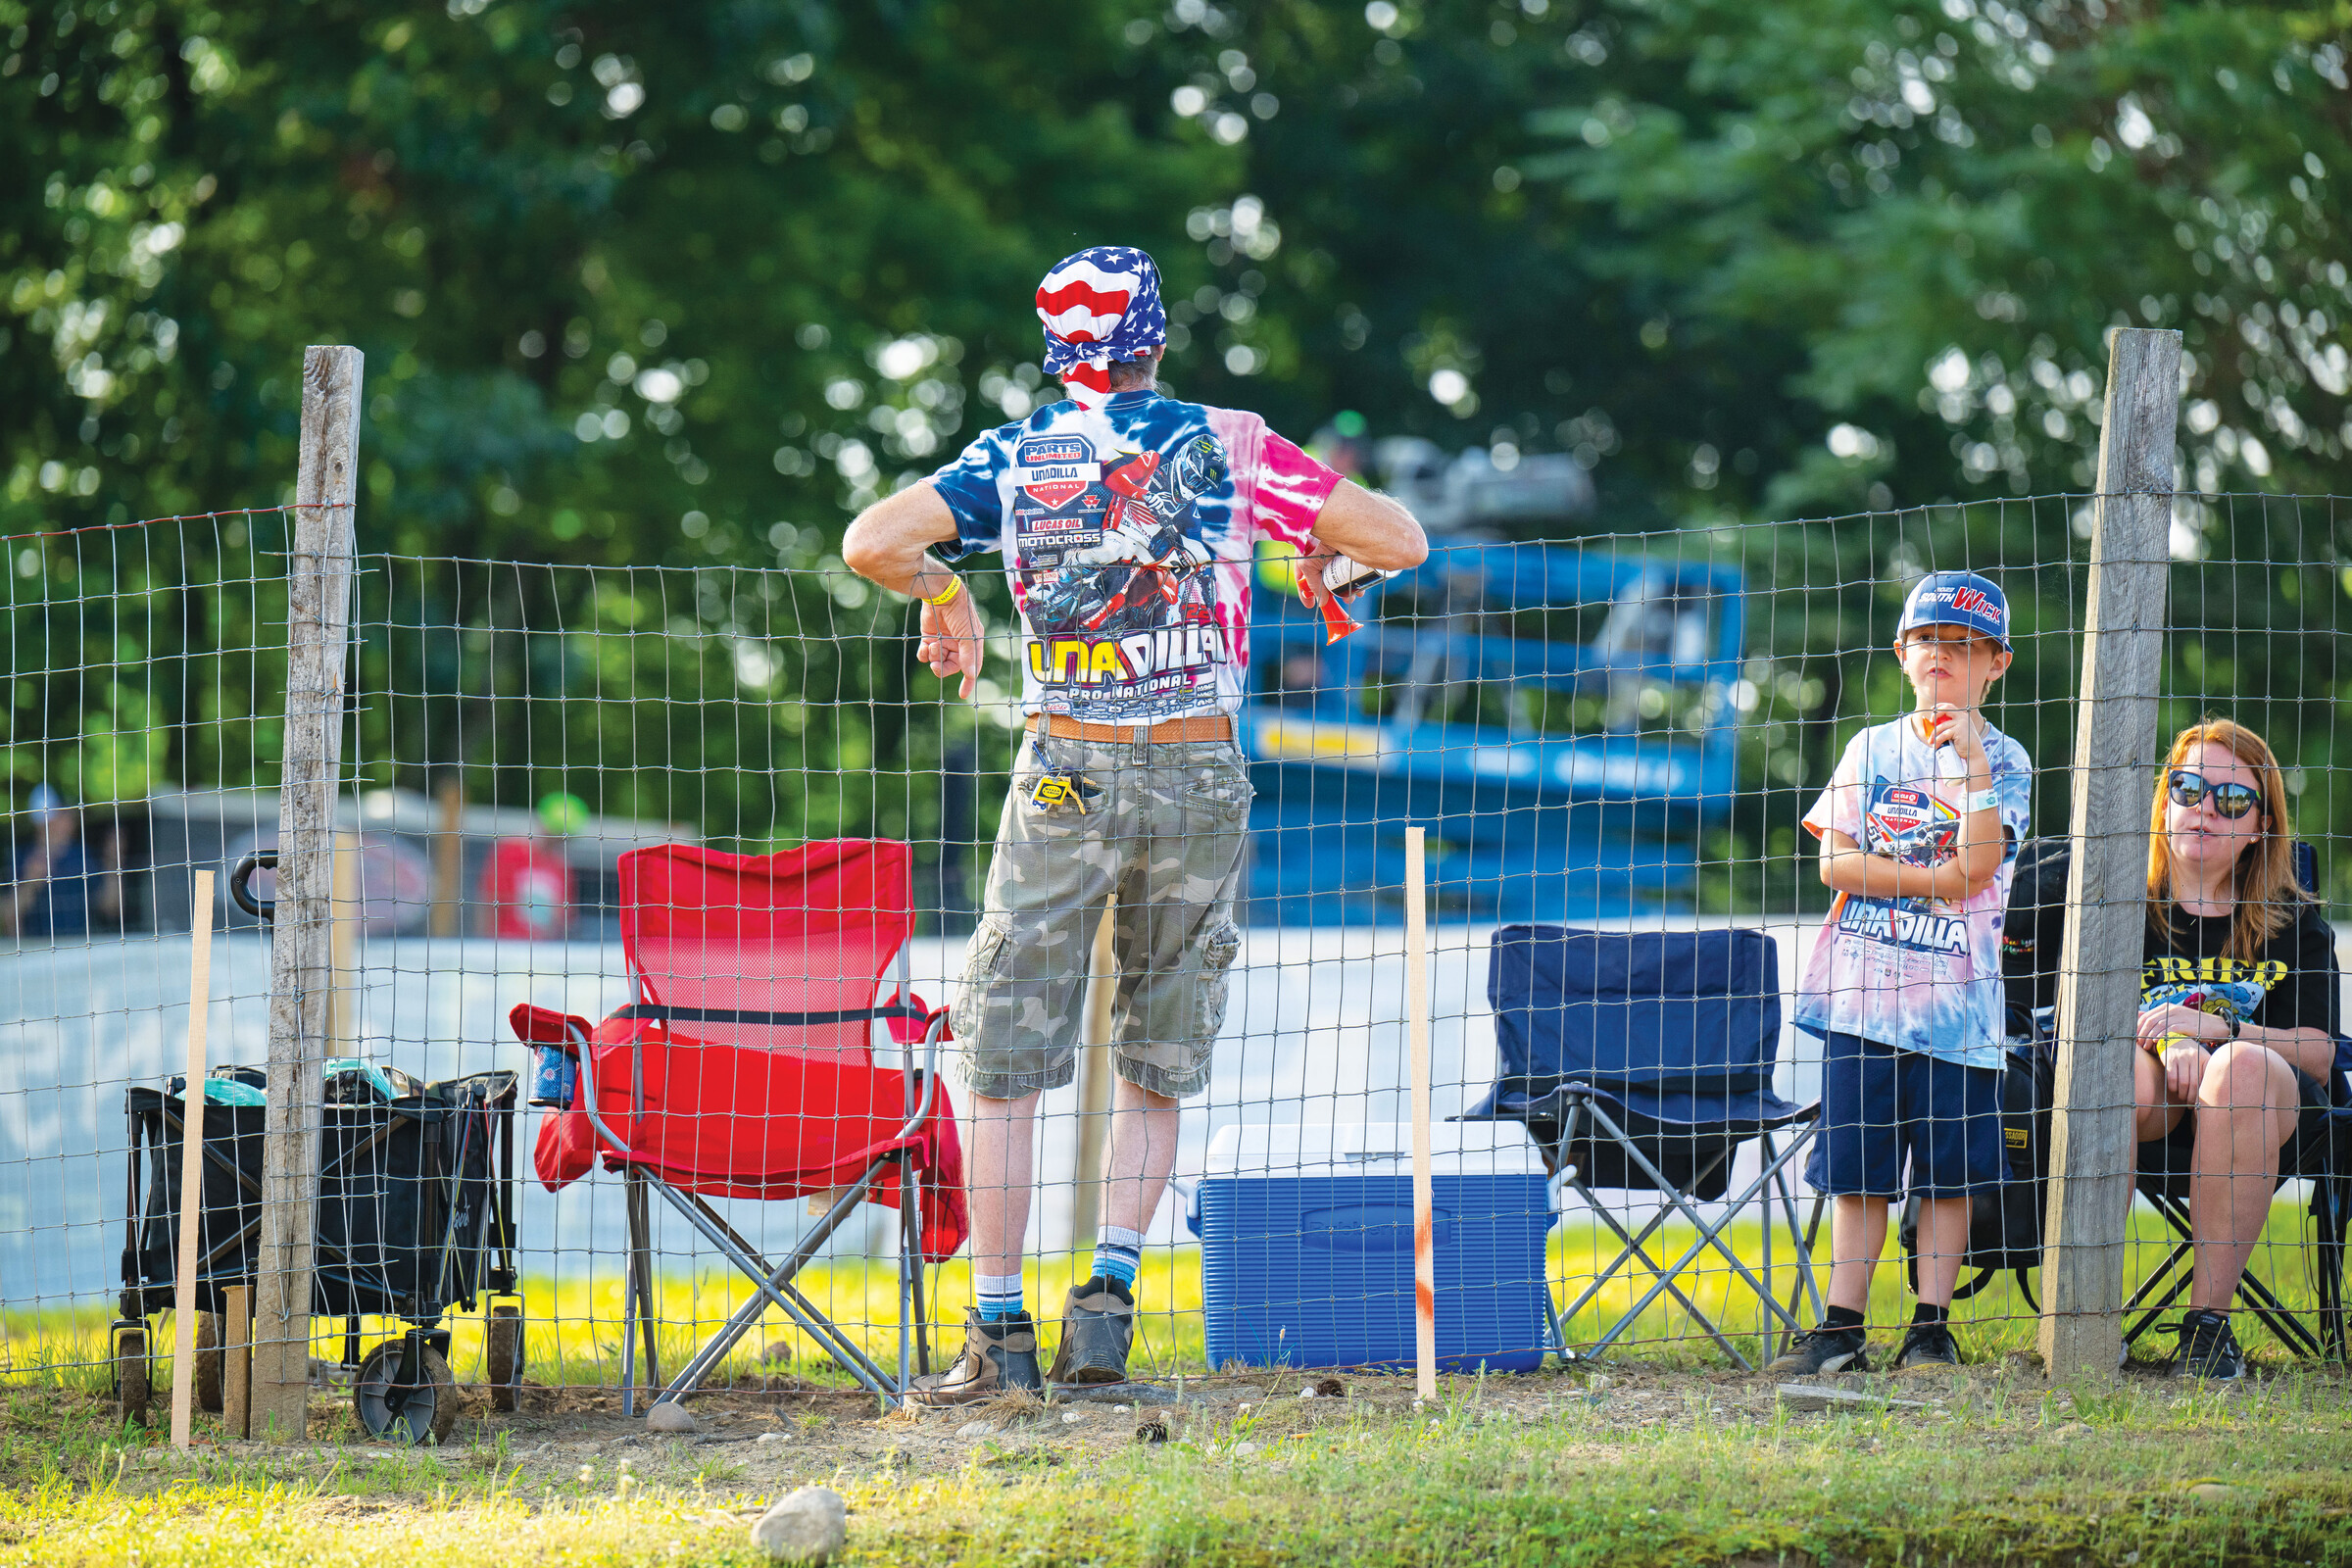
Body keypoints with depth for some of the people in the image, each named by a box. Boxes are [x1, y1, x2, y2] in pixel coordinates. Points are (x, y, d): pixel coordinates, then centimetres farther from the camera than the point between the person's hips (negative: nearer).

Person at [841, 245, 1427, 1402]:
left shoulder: (1016, 457, 1)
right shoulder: (1224, 444, -1)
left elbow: (872, 541, -10)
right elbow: (1400, 539, -3)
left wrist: (942, 594, 10)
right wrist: (1325, 558, 18)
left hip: (1067, 775, -1)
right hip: (1199, 780, 1)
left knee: (1006, 1058, 6)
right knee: (1157, 1067, 13)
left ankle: (999, 1329, 3)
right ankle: (1109, 1287, -2)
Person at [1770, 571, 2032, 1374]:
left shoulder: (2003, 761, 3)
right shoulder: (1871, 748, 9)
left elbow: (1978, 863, -12)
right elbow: (1834, 861, 0)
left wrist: (1967, 755, -14)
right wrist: (1929, 880, -10)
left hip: (1956, 998, -2)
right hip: (1864, 989, 2)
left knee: (1947, 1171, 2)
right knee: (1858, 1169, 3)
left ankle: (1931, 1328, 9)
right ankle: (1841, 1330, 5)